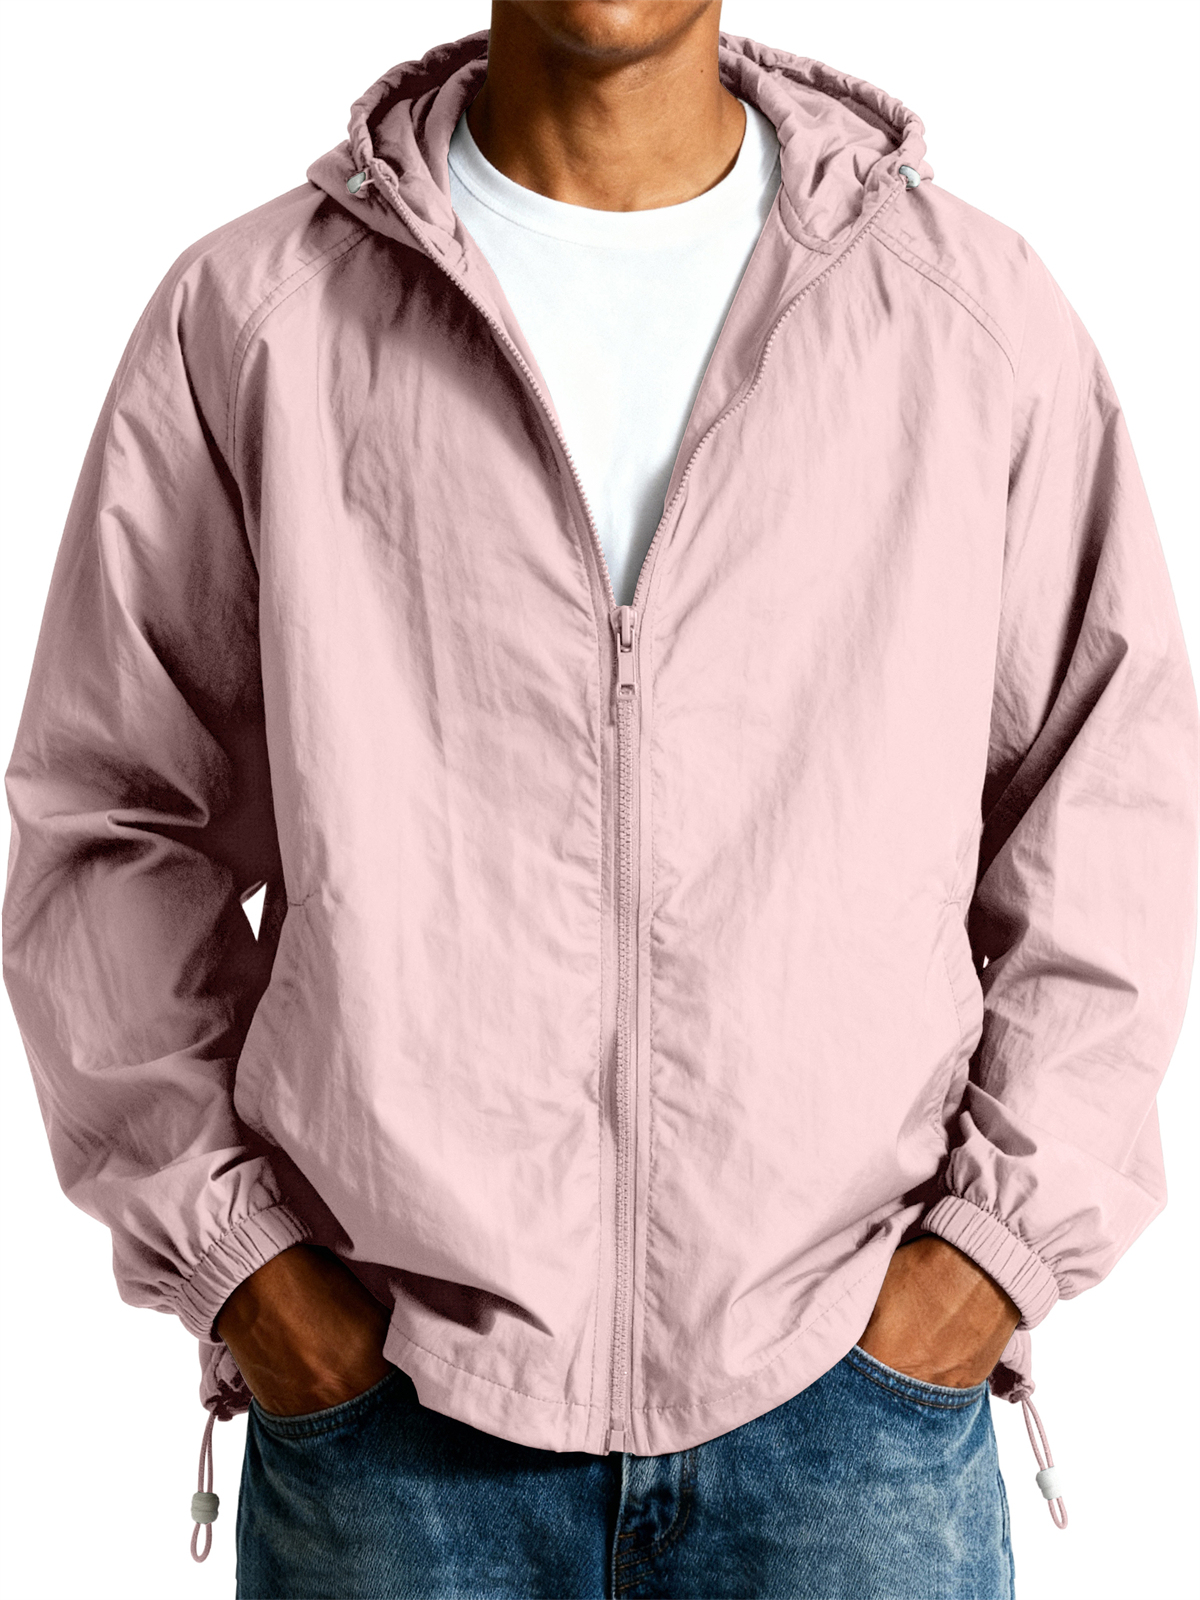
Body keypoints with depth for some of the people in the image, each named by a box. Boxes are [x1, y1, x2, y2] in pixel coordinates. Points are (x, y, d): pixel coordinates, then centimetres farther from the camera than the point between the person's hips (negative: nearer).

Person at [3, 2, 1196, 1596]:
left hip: (856, 1370, 1)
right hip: (387, 1394, 0)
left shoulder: (979, 312, 2)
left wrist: (1004, 1235, -2)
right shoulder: (248, 319, 0)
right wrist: (228, 1253, -3)